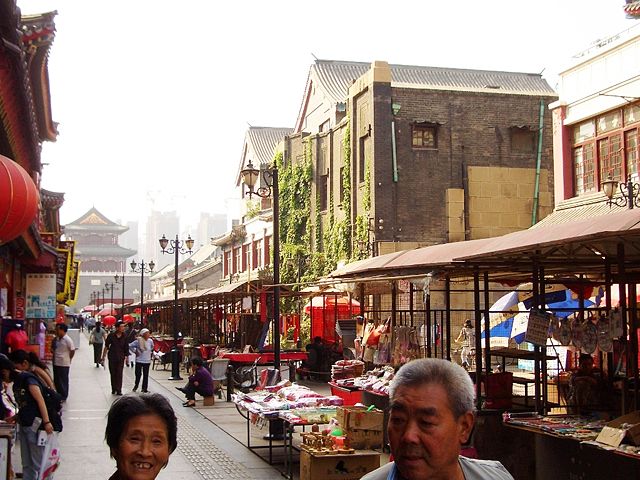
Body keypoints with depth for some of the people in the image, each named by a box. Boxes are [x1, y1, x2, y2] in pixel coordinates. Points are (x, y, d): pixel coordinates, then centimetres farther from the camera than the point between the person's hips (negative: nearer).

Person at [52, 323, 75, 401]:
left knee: (63, 381, 3)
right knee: (56, 380, 15)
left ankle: (63, 397, 14)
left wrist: (68, 359, -2)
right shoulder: (57, 339, 6)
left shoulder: (68, 340, -16)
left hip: (64, 364, -7)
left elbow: (72, 351, -11)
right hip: (56, 363, 8)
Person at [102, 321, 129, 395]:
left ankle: (119, 390, -5)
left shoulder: (124, 336, -4)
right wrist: (103, 356, 0)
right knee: (113, 374, 9)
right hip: (112, 358, 0)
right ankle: (113, 389, 21)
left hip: (120, 358, 0)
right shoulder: (111, 335, -8)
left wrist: (126, 356, 4)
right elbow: (106, 346, 0)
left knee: (119, 374, -6)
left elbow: (126, 348, 4)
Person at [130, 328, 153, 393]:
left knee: (145, 375, 5)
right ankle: (136, 386, 24)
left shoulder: (150, 341, -2)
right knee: (138, 374, 3)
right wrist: (135, 351, -4)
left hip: (147, 361, 2)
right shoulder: (138, 341, -12)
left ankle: (144, 388, 12)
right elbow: (130, 345, -5)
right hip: (139, 360, -2)